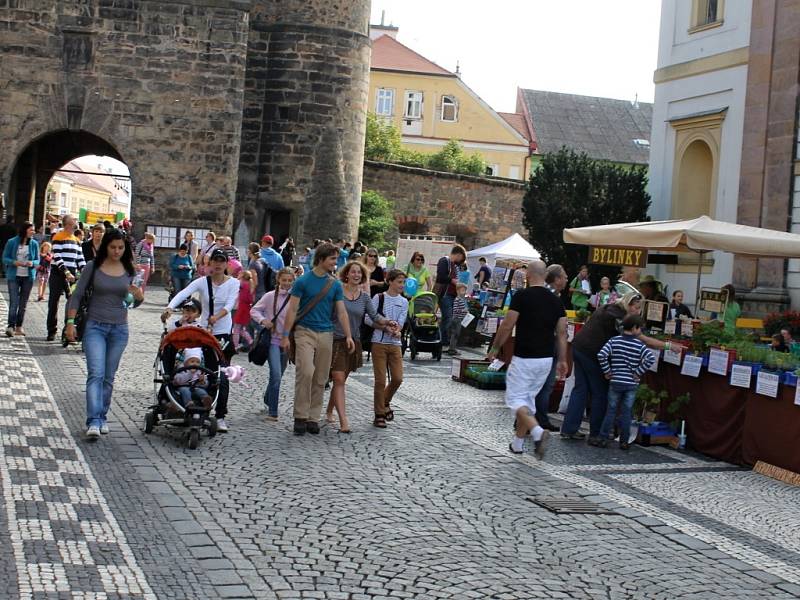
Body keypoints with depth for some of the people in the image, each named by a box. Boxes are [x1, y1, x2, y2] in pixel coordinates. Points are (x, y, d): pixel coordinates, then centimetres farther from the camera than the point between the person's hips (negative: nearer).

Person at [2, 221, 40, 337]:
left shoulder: (34, 244, 1)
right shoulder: (12, 242, -4)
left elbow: (37, 260, 8)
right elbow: (5, 258, 0)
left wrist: (32, 263, -15)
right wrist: (15, 262, -18)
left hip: (28, 276, 3)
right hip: (14, 276, -3)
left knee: (23, 302, 7)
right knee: (14, 301, -11)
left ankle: (19, 326, 15)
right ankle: (11, 326, -12)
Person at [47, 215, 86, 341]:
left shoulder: (76, 239, 15)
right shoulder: (58, 237, -5)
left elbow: (80, 257, 13)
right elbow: (57, 257, -14)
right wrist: (66, 273, -22)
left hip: (72, 275, 5)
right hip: (58, 275, -5)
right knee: (54, 303, 2)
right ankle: (51, 331, 8)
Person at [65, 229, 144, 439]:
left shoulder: (129, 270, 3)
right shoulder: (93, 267, -4)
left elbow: (133, 302, 11)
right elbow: (76, 296, 1)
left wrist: (139, 296, -12)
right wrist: (70, 322, -5)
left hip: (119, 329, 3)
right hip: (95, 326, -3)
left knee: (109, 376, 9)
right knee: (96, 373, -15)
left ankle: (102, 417, 21)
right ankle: (93, 422, -21)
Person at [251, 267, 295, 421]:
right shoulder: (270, 296, -4)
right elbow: (254, 310, 5)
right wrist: (262, 320, -13)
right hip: (273, 340, -3)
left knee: (278, 375, 17)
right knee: (276, 375, -15)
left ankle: (267, 400, 42)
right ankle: (272, 411, -8)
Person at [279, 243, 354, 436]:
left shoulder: (335, 285, 9)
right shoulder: (303, 281, -2)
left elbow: (342, 312, 9)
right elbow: (292, 310, -3)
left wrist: (348, 336, -2)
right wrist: (285, 335, -8)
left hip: (326, 334, 4)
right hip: (305, 332, -4)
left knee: (320, 379, 5)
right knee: (305, 372, -18)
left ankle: (313, 418, 14)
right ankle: (300, 416, -8)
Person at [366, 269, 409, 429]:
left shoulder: (403, 302, 8)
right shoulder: (378, 298, -3)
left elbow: (400, 323, 0)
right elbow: (368, 319, -7)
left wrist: (394, 329, -22)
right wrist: (386, 327, -16)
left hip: (395, 344, 4)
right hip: (379, 343, -4)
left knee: (397, 379, 0)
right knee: (380, 380, -4)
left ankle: (385, 403, 28)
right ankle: (379, 414, 8)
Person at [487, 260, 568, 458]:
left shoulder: (521, 296, -11)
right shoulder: (555, 300, 6)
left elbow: (507, 326, -11)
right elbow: (562, 333, 6)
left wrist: (495, 349, 2)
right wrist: (562, 360, 12)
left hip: (524, 358, -6)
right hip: (546, 359, 6)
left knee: (515, 399, 0)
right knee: (528, 399, 18)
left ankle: (538, 431, -23)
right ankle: (517, 443, 24)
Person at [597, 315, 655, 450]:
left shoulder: (614, 340, -2)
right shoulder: (640, 345, -5)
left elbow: (601, 355, -13)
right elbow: (651, 359, -17)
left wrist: (607, 371, -2)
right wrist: (638, 373, -8)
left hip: (615, 382, 1)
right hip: (631, 384, -1)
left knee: (611, 411, 8)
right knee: (626, 413, 8)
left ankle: (603, 439, 8)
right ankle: (624, 441, 12)